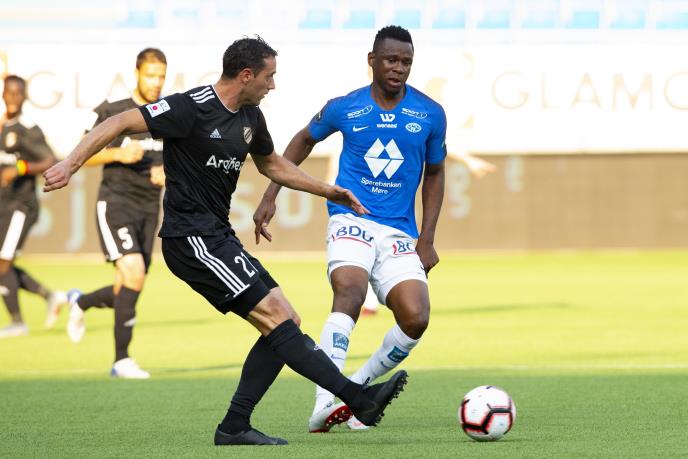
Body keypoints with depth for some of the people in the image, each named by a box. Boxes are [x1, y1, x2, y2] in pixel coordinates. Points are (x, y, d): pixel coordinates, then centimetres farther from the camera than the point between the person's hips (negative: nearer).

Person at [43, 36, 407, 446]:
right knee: (275, 316, -14)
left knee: (286, 321, 4)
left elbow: (271, 163, 31)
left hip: (218, 237, 10)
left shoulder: (250, 117, 12)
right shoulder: (192, 108, -15)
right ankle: (359, 398, -17)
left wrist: (328, 191, 26)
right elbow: (122, 123, -16)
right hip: (192, 238, -10)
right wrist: (70, 164, -25)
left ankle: (235, 426, 5)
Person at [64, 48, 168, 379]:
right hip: (115, 205, -5)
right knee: (134, 274, -23)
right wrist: (118, 154, -17)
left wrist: (166, 172, -7)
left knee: (126, 293, 5)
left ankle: (80, 302, 39)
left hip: (148, 210, 5)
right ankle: (122, 360, -16)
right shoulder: (114, 113, -4)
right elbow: (85, 156, 1)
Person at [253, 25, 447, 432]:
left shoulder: (430, 114, 3)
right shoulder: (344, 108, 0)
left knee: (416, 318, -17)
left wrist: (426, 240, 8)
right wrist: (270, 197, 15)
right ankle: (325, 404, -39)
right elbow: (304, 140, 19)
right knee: (350, 291, -31)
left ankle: (356, 389, 6)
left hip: (400, 231, 2)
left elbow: (434, 173, 15)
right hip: (351, 219, -2)